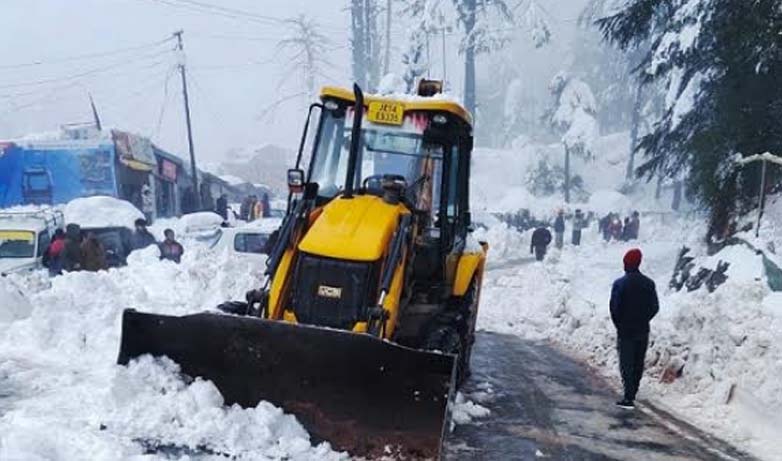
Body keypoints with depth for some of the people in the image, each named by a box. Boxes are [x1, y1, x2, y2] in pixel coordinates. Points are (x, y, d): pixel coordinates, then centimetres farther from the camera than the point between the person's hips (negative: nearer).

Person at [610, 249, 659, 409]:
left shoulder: (620, 284, -12)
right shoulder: (649, 283, 2)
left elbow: (614, 307, -12)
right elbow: (655, 307, 4)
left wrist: (619, 325, 3)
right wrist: (643, 320, 14)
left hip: (625, 331, -4)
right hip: (643, 331, 4)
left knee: (626, 364, -2)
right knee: (638, 364, 14)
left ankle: (629, 398, -9)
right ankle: (632, 394, 23)